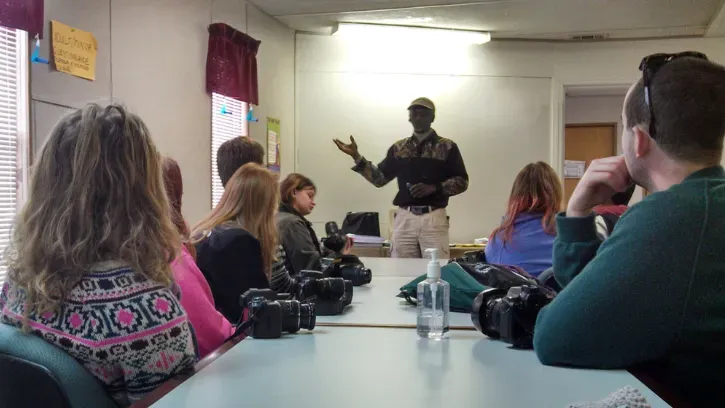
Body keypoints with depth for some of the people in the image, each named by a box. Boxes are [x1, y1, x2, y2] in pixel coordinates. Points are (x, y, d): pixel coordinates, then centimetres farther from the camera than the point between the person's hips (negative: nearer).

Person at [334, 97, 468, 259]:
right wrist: (356, 156, 1)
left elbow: (461, 181, 2)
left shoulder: (447, 146, 4)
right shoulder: (399, 148, 12)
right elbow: (379, 178, 11)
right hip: (404, 218, 3)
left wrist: (434, 188, -13)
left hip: (434, 218, -3)